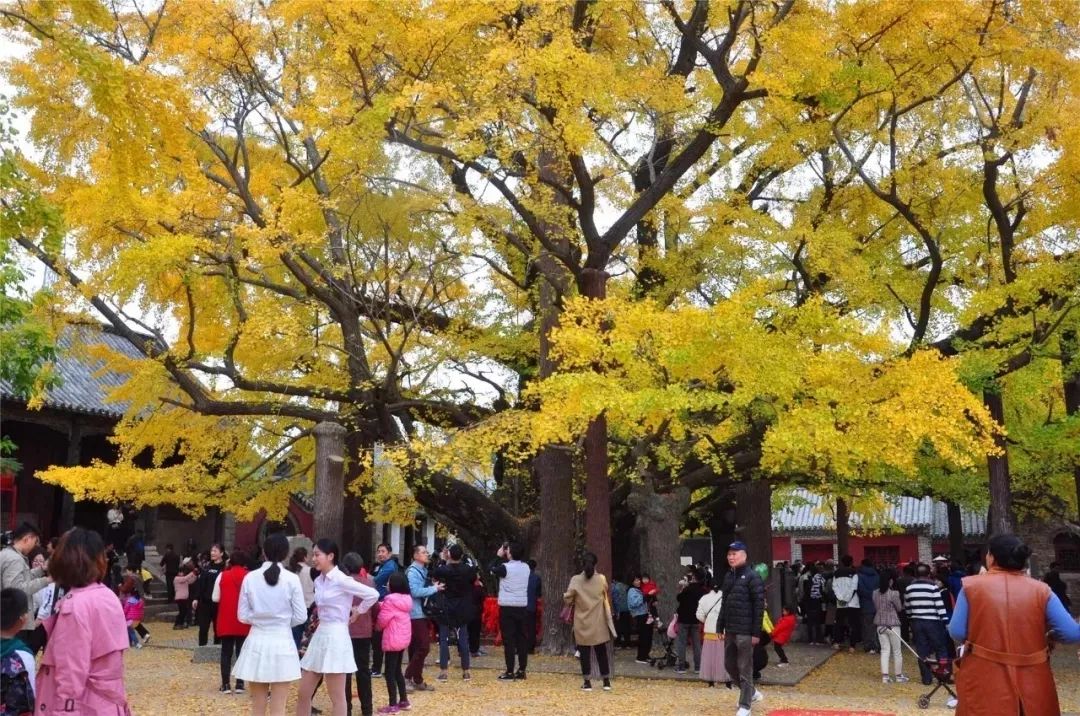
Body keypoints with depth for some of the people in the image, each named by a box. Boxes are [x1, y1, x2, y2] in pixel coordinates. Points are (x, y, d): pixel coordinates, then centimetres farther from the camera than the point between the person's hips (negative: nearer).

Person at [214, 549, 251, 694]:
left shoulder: (223, 575, -3)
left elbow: (215, 598, 0)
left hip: (226, 621, 0)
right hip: (244, 621, 0)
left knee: (226, 652, 9)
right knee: (241, 652, 8)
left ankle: (225, 685, 8)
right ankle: (240, 684, 8)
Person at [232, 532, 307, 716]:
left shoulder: (250, 578, -4)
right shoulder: (292, 579, -9)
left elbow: (242, 616, 0)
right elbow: (300, 617, -4)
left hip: (256, 642, 2)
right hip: (282, 643, -2)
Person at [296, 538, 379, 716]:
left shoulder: (341, 580, -15)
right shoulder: (318, 581, 9)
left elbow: (373, 594, -18)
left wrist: (357, 610, -5)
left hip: (335, 637, -8)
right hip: (320, 635, 8)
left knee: (337, 698, 0)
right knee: (303, 694, 9)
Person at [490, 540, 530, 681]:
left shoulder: (506, 567, -13)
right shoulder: (526, 567, 3)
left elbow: (492, 570, 3)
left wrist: (498, 556, 11)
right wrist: (503, 558, 13)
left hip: (508, 607, -5)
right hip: (521, 606, 5)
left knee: (509, 639, -2)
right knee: (521, 638, 8)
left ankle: (510, 672, -3)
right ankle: (521, 671, 10)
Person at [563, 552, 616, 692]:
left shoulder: (575, 580, -9)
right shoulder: (602, 579, -6)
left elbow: (567, 600, -6)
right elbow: (606, 597, 9)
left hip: (582, 623, -1)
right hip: (598, 623, 1)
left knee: (584, 653, 6)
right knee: (601, 652, 11)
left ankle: (587, 682, 6)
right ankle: (606, 681, 15)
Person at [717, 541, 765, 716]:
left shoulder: (752, 577, -10)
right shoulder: (728, 577, 13)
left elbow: (759, 606, -12)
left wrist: (756, 633, -16)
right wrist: (720, 627, 14)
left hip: (745, 631, -8)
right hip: (730, 630, 8)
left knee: (745, 669, -1)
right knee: (729, 665, 14)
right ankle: (752, 692, 32)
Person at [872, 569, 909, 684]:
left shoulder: (875, 593, 0)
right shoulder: (894, 593, -16)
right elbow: (899, 608, -5)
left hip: (879, 624, 5)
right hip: (892, 624, -5)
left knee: (885, 650, 9)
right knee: (897, 651, 10)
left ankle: (885, 675, 3)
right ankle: (898, 675, 20)